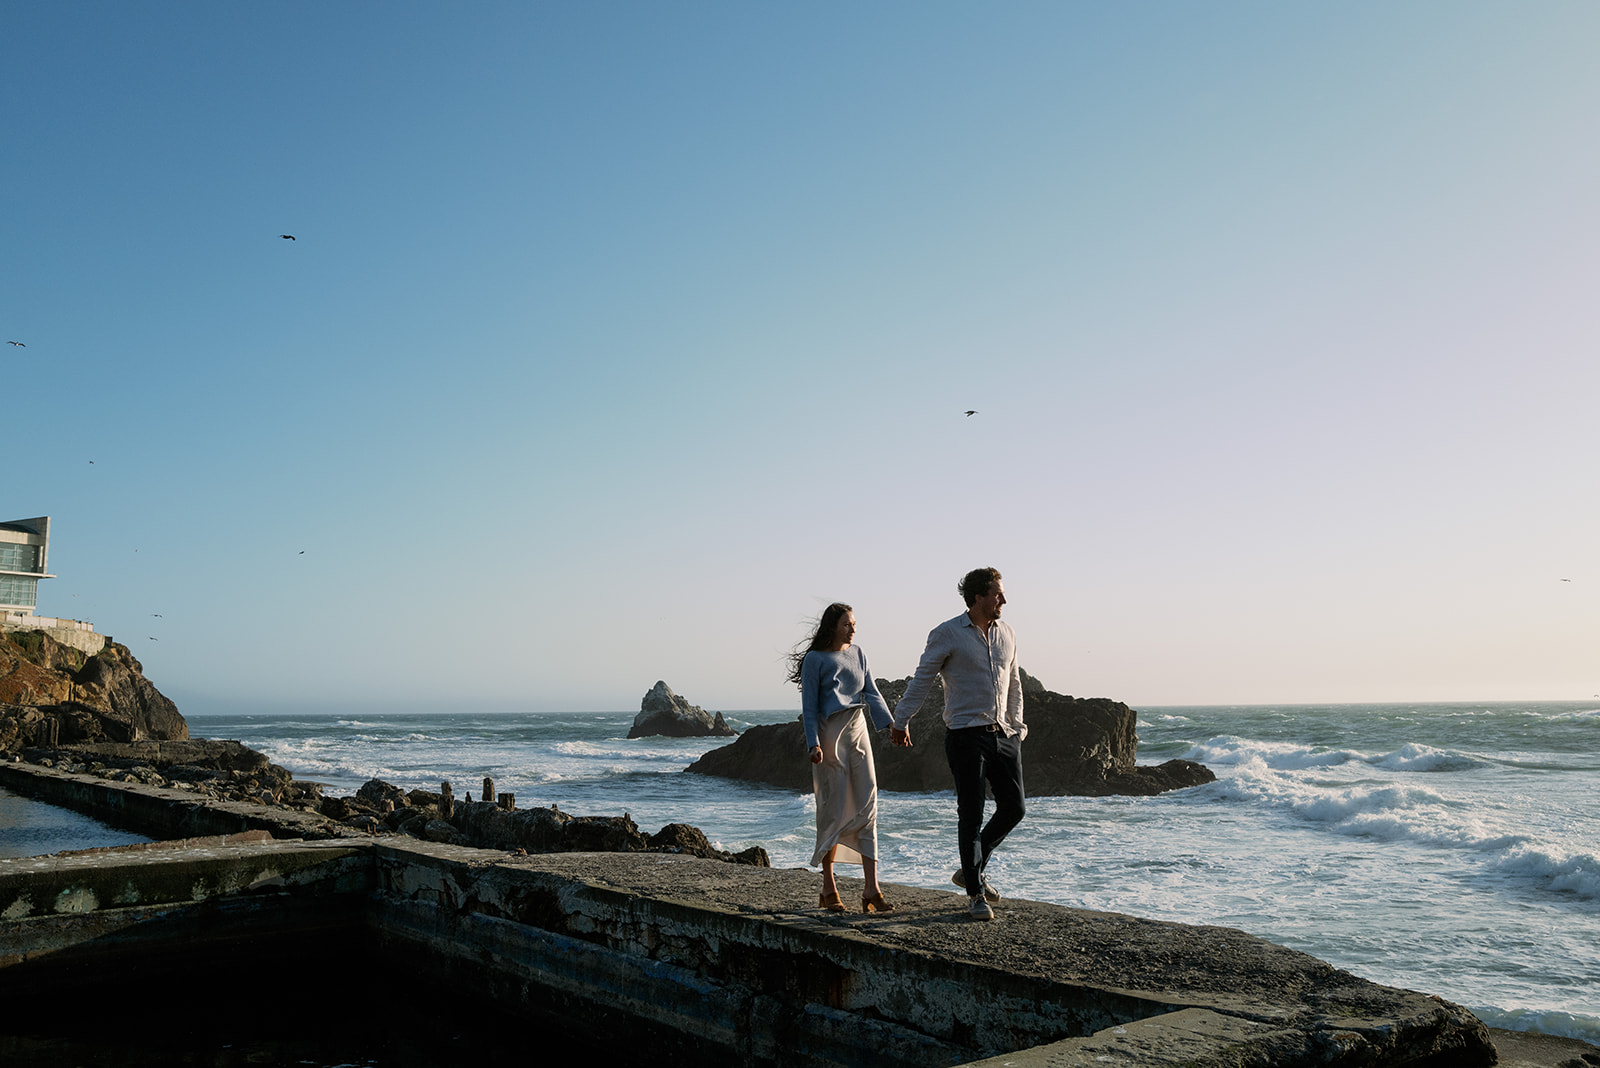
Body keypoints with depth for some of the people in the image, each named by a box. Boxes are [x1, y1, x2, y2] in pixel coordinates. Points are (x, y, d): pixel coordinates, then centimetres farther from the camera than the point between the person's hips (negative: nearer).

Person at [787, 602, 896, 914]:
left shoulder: (858, 654, 12)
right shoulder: (815, 659, -3)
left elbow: (872, 694, 9)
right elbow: (809, 706, -5)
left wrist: (890, 725, -4)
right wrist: (814, 744, -15)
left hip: (858, 732, 5)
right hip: (830, 735, -5)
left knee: (867, 807, -3)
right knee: (834, 810, -1)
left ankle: (872, 890, -3)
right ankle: (828, 889, 13)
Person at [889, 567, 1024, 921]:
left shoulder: (1006, 634, 12)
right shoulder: (947, 634, -6)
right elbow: (922, 679, -4)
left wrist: (1015, 725, 21)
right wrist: (901, 720, -5)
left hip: (1003, 735, 6)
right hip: (966, 736, -6)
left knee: (1013, 808, 6)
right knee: (971, 814, -3)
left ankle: (971, 871, 26)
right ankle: (975, 894, 9)